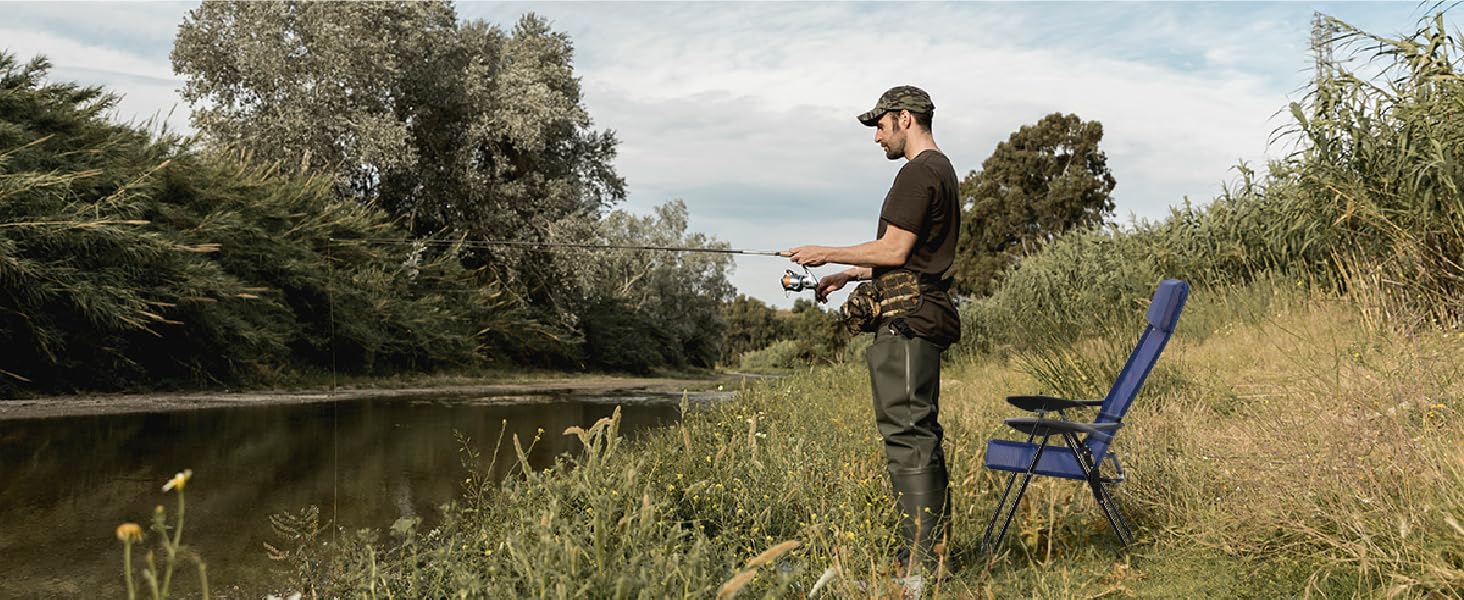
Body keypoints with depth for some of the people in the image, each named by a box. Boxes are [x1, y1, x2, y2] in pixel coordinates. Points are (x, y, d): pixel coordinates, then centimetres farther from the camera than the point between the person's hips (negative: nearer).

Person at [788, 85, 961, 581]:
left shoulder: (919, 172, -10)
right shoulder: (943, 170, 23)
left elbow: (895, 250, -16)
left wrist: (828, 254, -4)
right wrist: (848, 275, 24)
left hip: (907, 320, -11)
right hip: (923, 316, 11)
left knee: (907, 435, -11)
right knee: (921, 436, 11)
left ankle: (922, 564, -10)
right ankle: (933, 556, 16)